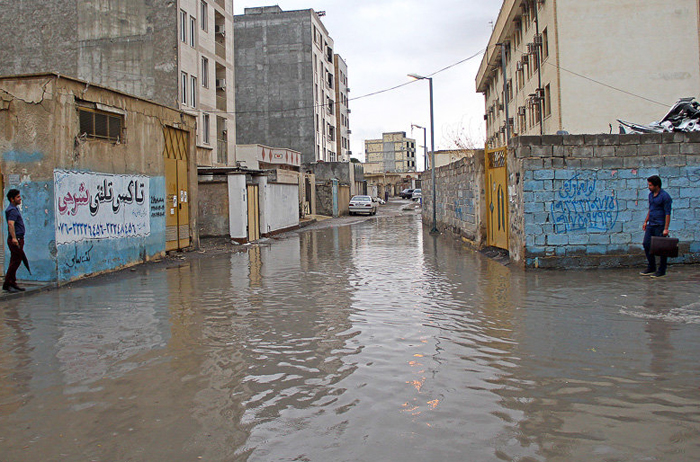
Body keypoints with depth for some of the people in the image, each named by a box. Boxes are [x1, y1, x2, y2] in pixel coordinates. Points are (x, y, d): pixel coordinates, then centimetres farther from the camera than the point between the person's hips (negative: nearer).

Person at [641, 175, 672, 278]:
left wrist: (666, 229, -19)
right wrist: (646, 222, 20)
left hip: (660, 226, -8)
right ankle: (651, 268, 20)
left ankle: (661, 271, 9)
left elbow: (667, 213, -15)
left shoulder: (665, 196, -13)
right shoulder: (651, 195, 11)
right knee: (646, 245, 6)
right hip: (651, 225, 8)